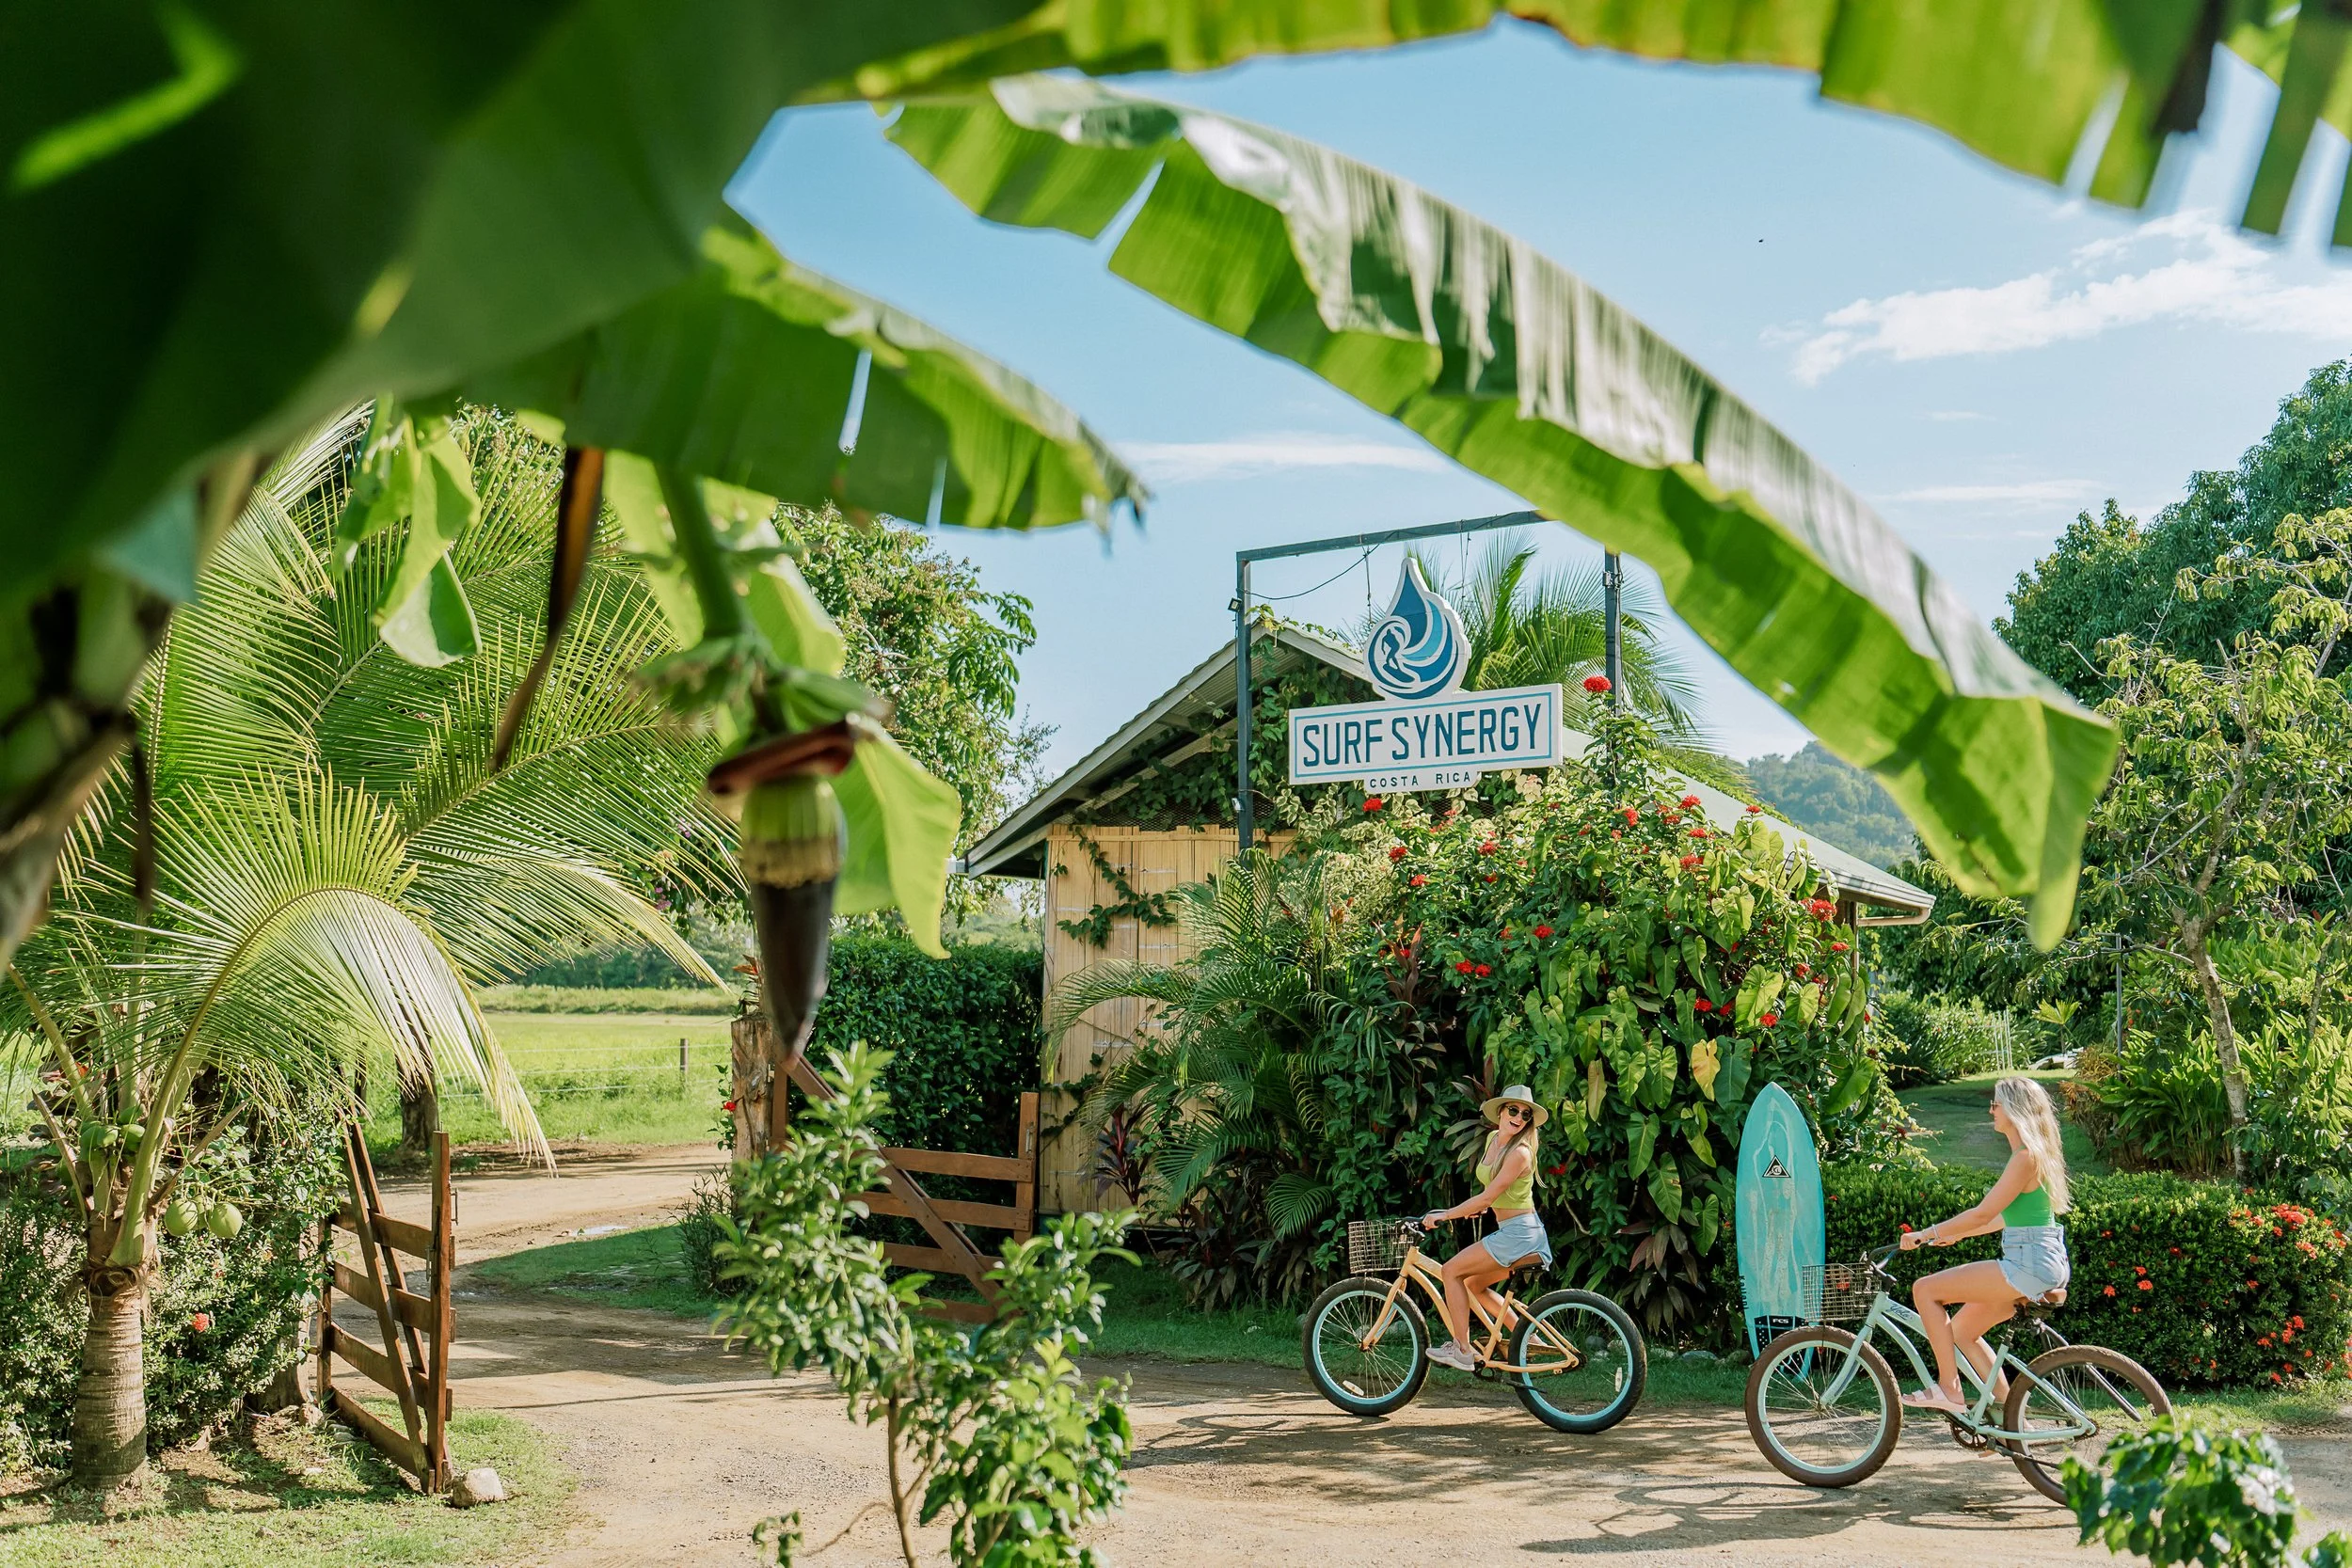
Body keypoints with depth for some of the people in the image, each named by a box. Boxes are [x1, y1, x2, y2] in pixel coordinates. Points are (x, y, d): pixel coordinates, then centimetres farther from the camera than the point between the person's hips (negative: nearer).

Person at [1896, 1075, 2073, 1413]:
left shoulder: (2026, 1157, -15)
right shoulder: (2030, 1153, 15)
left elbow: (1983, 1213, -19)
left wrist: (1927, 1234, -12)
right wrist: (1956, 1234, 27)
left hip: (2030, 1265, -10)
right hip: (2038, 1263, 10)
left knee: (1925, 1289, -11)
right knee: (1961, 1329, 17)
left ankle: (1948, 1389, -7)